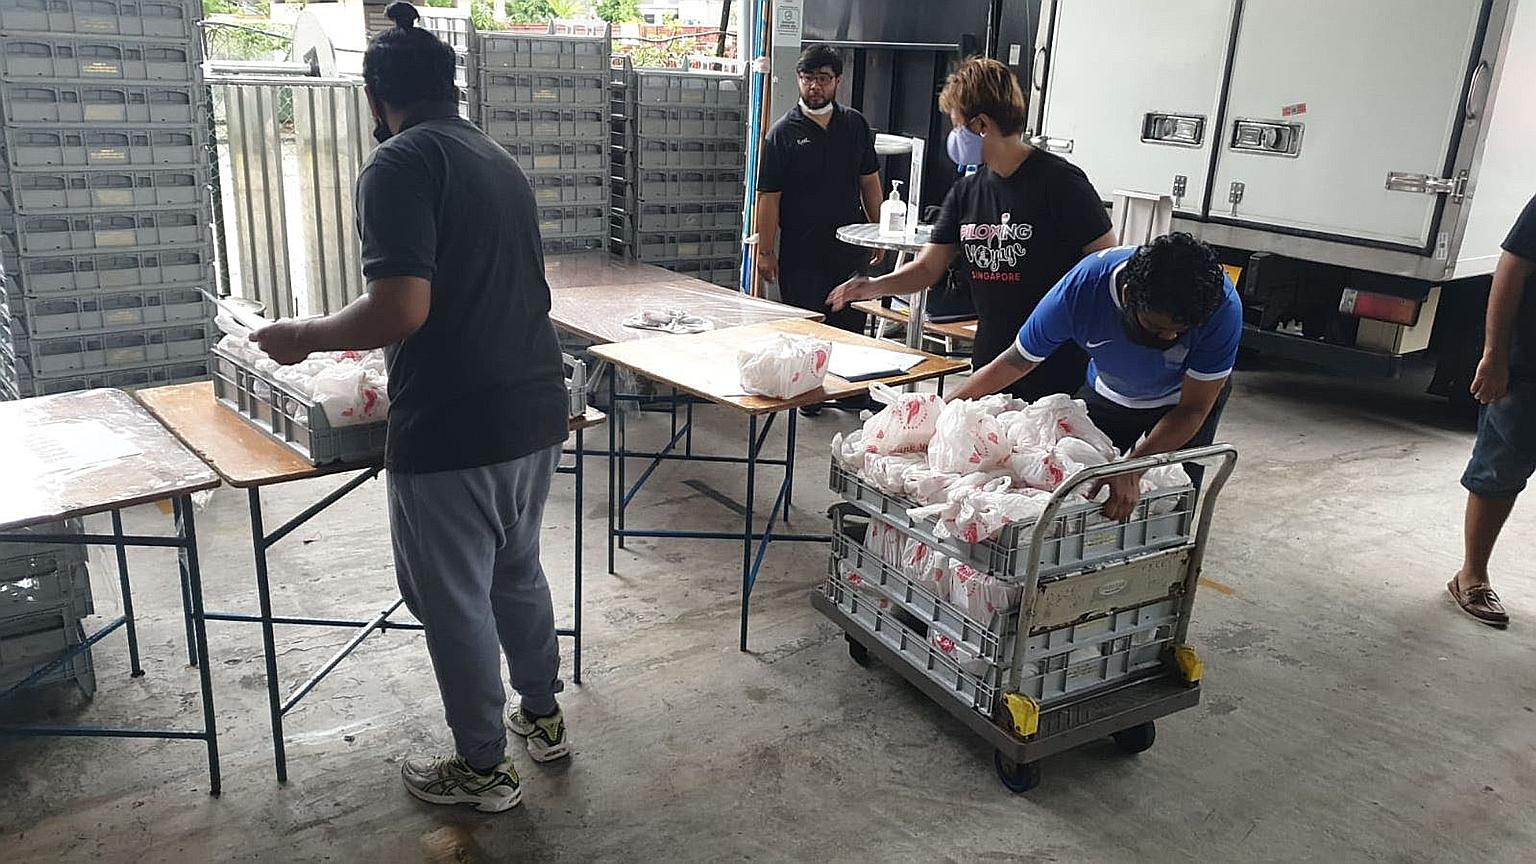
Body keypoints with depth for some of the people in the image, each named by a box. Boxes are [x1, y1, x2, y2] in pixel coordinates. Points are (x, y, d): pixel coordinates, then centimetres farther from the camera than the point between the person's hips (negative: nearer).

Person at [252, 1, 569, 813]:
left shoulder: (399, 164, -12)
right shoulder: (500, 161, 13)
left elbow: (402, 308, -24)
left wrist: (303, 336, -6)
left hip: (453, 432, -8)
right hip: (535, 411, 8)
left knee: (454, 600, 8)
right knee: (517, 571, 24)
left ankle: (483, 767, 24)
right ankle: (543, 716, 39)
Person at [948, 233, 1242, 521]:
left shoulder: (1221, 306, -38)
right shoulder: (1080, 290, -36)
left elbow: (1193, 409, -28)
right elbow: (1014, 363, -20)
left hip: (1180, 402, -1)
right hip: (1108, 396, 1)